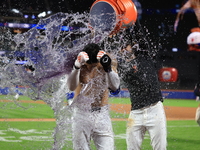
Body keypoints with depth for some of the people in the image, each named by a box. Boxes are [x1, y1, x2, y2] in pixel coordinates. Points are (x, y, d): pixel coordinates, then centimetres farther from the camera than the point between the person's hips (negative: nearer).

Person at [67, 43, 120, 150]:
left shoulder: (108, 61, -5)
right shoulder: (79, 63, -8)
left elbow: (115, 87, -16)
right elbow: (71, 87, -23)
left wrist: (108, 68, -31)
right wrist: (77, 67, -37)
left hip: (102, 114, 1)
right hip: (81, 114, -1)